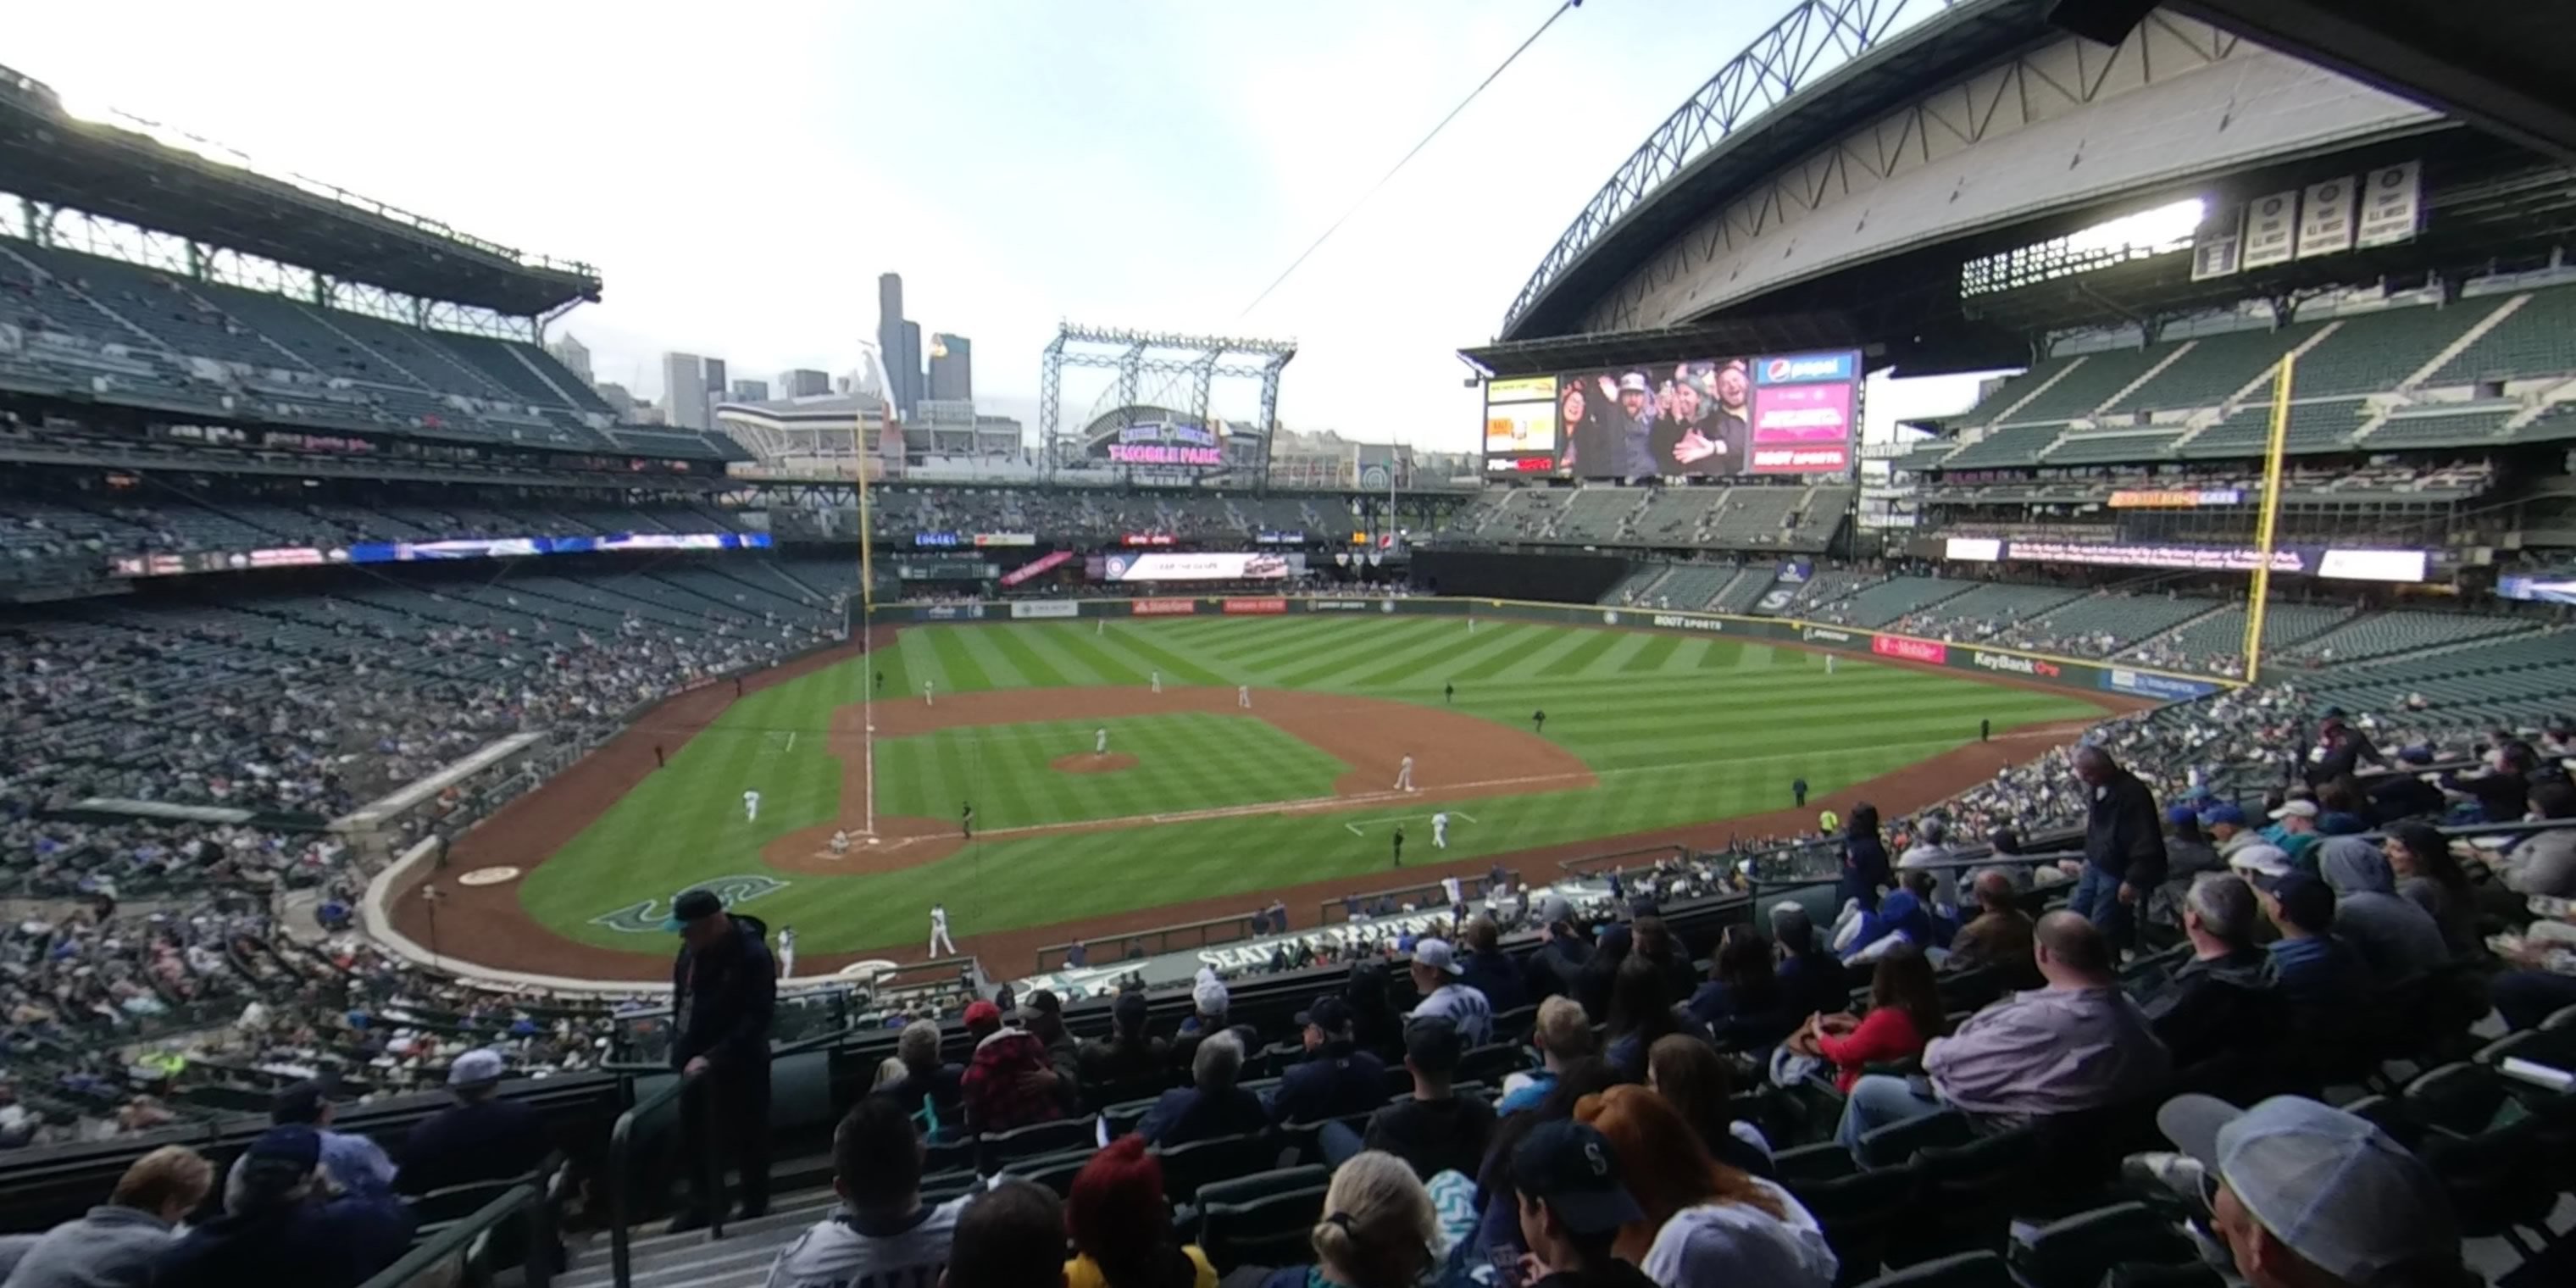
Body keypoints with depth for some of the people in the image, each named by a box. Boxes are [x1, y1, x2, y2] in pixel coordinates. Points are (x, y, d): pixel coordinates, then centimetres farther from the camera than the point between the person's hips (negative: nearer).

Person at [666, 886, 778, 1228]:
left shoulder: (752, 954, -26)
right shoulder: (694, 947, -1)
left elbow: (756, 1019, -26)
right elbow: (682, 997, 15)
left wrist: (713, 1057, -31)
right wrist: (679, 1045, 13)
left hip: (737, 1066, -8)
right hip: (695, 1061, 8)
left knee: (745, 1139, 7)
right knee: (694, 1138, 21)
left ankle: (754, 1208, 26)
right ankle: (701, 1204, 41)